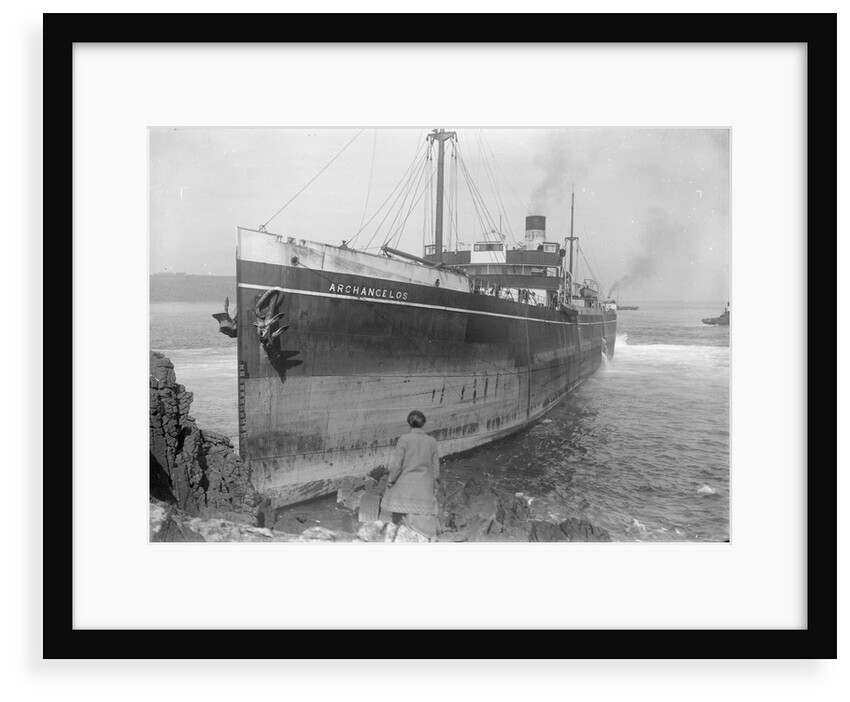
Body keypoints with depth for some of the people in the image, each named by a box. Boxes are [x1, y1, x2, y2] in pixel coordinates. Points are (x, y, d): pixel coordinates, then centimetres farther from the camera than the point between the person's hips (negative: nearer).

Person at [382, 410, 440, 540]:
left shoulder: (404, 439, -9)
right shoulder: (432, 441, 1)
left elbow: (397, 464, -8)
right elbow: (436, 467, 5)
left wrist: (390, 481, 4)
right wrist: (435, 484, 17)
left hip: (406, 484, -2)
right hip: (425, 486, 2)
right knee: (426, 516, 5)